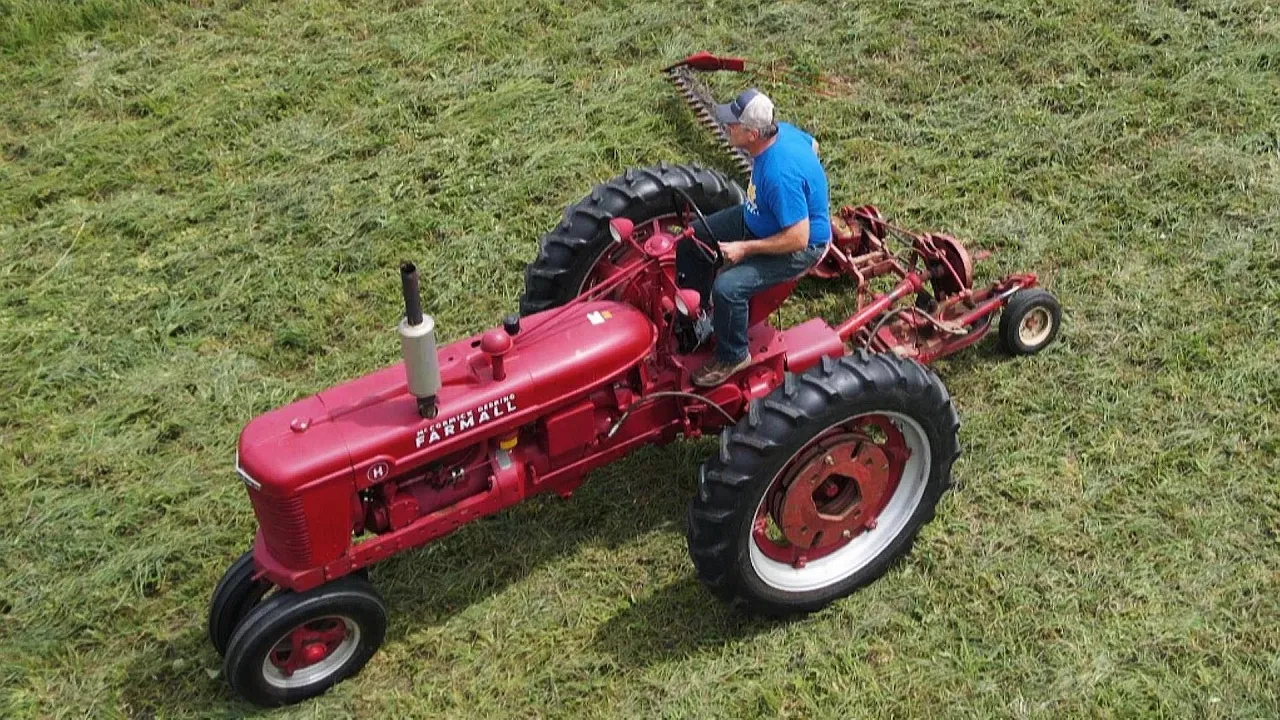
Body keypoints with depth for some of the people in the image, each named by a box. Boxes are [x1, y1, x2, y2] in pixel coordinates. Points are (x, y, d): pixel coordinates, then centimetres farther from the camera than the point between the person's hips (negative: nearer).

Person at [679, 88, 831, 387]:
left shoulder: (781, 174, -38)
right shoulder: (780, 131, -12)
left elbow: (798, 238, -33)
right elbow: (813, 144, 11)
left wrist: (745, 248, -24)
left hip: (801, 246, -10)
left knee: (728, 286, -27)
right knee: (693, 237, 9)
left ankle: (733, 357, -1)